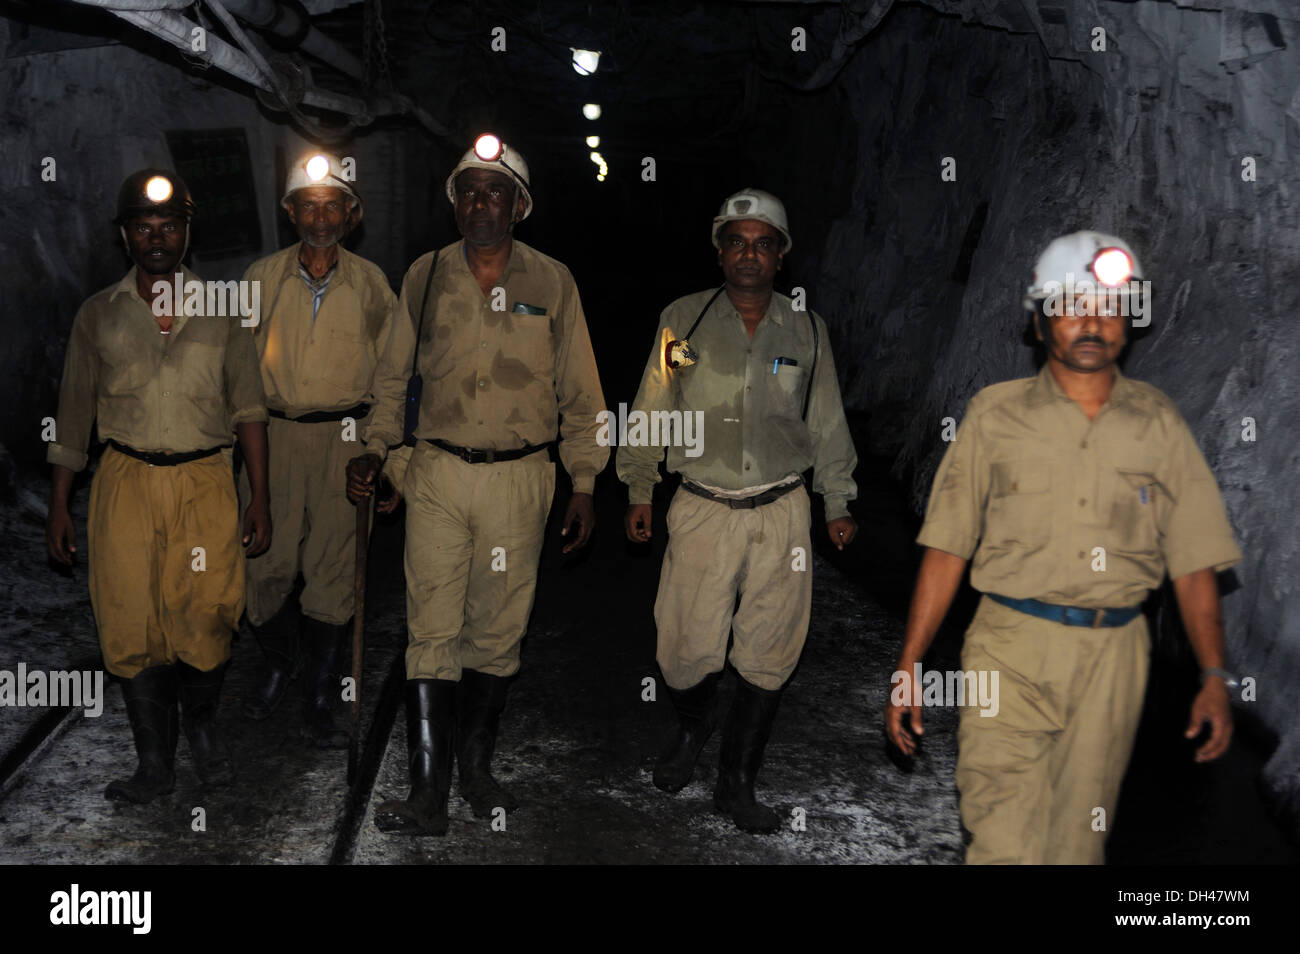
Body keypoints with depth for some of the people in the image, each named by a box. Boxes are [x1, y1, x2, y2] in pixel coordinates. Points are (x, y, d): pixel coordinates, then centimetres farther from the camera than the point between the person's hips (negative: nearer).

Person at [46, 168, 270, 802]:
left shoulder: (221, 308, 8)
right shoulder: (98, 314, 9)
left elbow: (248, 408, 8)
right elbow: (73, 416, 12)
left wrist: (259, 498, 3)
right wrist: (59, 507, 8)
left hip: (206, 482, -1)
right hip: (126, 484, 1)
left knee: (206, 619, -4)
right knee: (132, 624, 0)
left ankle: (202, 726, 26)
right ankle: (155, 765, 14)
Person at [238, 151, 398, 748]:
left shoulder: (370, 284, 5)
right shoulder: (261, 278, 6)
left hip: (345, 439, -1)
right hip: (273, 436, 1)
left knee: (333, 571, 1)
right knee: (264, 566, 1)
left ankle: (320, 705, 13)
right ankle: (280, 666, 30)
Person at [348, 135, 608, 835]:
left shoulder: (552, 282, 5)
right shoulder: (425, 275, 7)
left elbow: (580, 391, 7)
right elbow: (393, 376, 15)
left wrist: (584, 485, 3)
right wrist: (373, 450, 3)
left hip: (520, 477, 0)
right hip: (437, 474, 0)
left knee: (498, 632, 6)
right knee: (433, 633, -3)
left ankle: (476, 769, 24)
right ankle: (428, 796, 3)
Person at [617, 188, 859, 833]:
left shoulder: (806, 332, 7)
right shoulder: (682, 322, 3)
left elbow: (827, 424, 14)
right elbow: (651, 412, 9)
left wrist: (837, 503, 13)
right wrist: (638, 492, 9)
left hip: (781, 513, 1)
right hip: (702, 509, -1)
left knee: (769, 654, 4)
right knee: (688, 647, 0)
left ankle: (737, 784, 21)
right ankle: (690, 732, 35)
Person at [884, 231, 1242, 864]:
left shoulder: (1159, 424, 7)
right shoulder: (995, 414, 3)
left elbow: (1193, 562, 8)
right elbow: (947, 548, 1)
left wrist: (1215, 678, 0)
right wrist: (909, 666, -4)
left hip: (1112, 655, 2)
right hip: (1011, 650, -2)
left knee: (1077, 841, 11)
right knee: (1005, 842, -10)